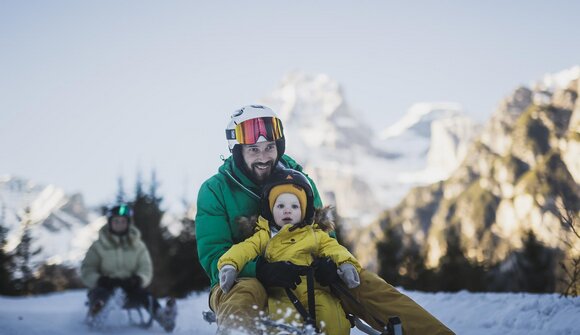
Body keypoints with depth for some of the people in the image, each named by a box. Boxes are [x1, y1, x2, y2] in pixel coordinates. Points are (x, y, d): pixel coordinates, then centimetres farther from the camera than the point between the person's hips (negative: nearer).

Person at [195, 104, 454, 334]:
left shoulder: (298, 179, 5)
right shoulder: (215, 190, -6)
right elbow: (213, 256, -13)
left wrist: (328, 261, -19)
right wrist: (260, 270, -32)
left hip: (301, 276, 4)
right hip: (240, 279, -3)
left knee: (365, 284, -15)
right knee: (245, 295, -40)